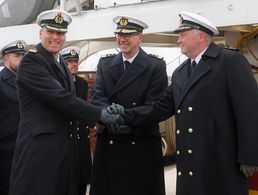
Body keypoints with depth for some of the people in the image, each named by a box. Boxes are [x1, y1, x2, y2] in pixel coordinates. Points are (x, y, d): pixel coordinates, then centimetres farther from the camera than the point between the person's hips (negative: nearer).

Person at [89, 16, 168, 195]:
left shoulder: (156, 66, -1)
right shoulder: (104, 63, 11)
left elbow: (155, 104, -9)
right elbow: (97, 96, -1)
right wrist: (109, 115, -22)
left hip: (142, 142, -3)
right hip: (108, 141, 3)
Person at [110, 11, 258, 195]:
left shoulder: (231, 61, -5)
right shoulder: (180, 73, 18)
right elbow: (161, 108, 14)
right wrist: (126, 116, 1)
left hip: (221, 162, -7)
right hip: (190, 164, 7)